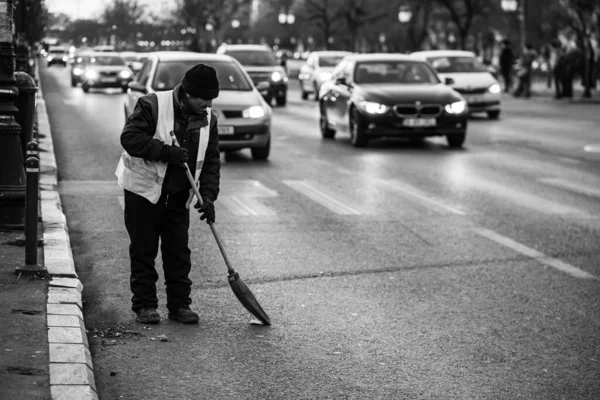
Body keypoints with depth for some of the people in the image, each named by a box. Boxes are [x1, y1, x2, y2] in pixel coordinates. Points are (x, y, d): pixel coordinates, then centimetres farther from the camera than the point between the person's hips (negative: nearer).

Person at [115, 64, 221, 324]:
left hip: (179, 196, 5)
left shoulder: (208, 118, 1)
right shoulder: (152, 105, -15)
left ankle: (179, 305, 14)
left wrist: (208, 195, -9)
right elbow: (129, 138, -22)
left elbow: (211, 161, 3)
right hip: (144, 189, -5)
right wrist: (166, 151, -29)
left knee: (179, 251, 6)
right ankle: (145, 305, 9)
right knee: (143, 251, 1)